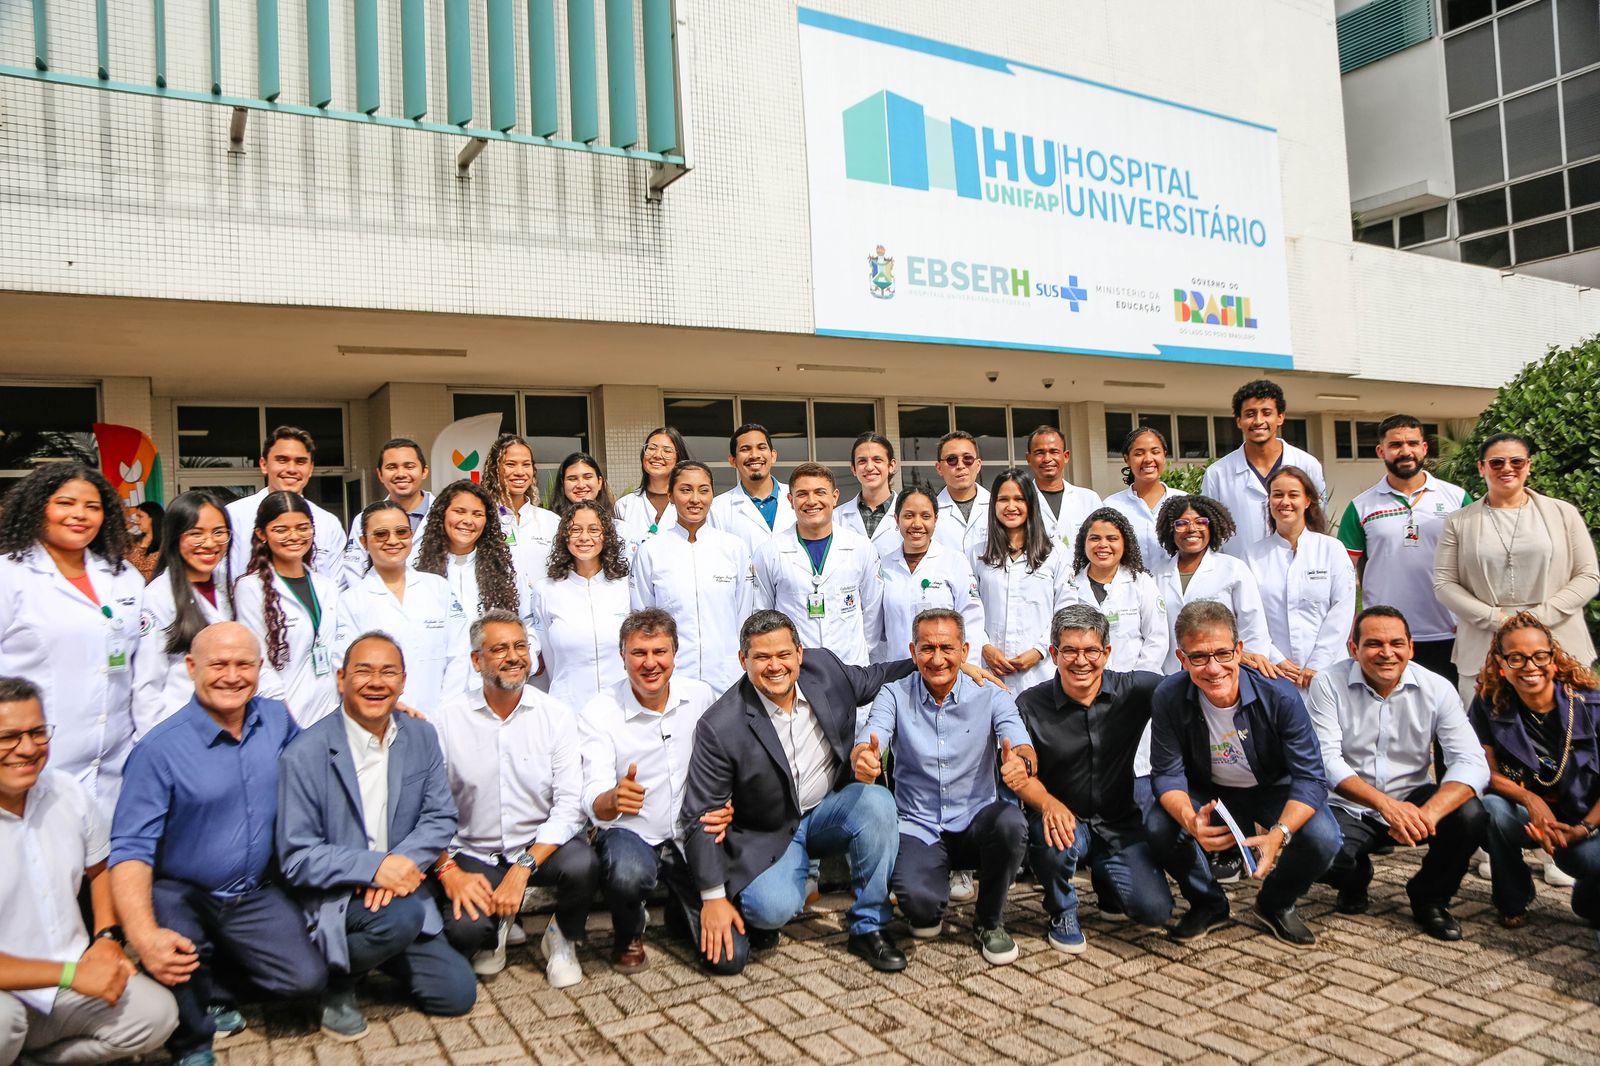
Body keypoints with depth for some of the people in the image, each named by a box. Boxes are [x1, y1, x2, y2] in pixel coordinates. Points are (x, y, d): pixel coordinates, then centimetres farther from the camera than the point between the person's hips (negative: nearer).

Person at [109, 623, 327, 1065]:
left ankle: (214, 990, 15)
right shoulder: (159, 749, -16)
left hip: (254, 896, 4)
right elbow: (131, 848, -18)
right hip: (180, 895, -3)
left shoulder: (276, 719, 0)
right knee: (172, 963, -33)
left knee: (307, 978, -15)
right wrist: (144, 935, -34)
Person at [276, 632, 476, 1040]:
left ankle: (365, 951, 23)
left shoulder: (421, 738, 0)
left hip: (400, 889, 5)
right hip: (331, 900, -5)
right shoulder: (305, 754, -15)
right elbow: (297, 859, -15)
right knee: (401, 915, -35)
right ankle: (334, 980, -3)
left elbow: (441, 818, 0)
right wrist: (374, 865, -28)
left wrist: (403, 861, -20)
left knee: (458, 993, 0)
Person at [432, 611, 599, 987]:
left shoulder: (556, 716, -6)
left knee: (581, 865, -31)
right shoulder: (447, 720, -5)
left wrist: (522, 870, -22)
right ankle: (495, 928, 15)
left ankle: (563, 939, 4)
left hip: (542, 845, 0)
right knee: (463, 931, -26)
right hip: (475, 853, 0)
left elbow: (569, 804, -12)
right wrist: (448, 870, -20)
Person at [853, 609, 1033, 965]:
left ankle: (988, 921, -2)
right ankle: (928, 911, 14)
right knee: (918, 900, -29)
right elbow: (866, 743, -18)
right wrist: (863, 759, -44)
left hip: (976, 822, 1)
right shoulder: (894, 695, -3)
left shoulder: (990, 696, -4)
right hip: (918, 827, -1)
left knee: (1010, 823, -32)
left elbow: (1023, 748, -18)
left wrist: (1021, 762, -44)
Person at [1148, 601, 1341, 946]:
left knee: (1322, 838, -28)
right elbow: (1168, 773, -17)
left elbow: (1310, 777, -25)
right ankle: (1210, 902, 6)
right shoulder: (1168, 698, -24)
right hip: (1207, 793, 1)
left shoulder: (1279, 695, -28)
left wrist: (1279, 834, -42)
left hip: (1274, 790, 0)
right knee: (1159, 829, -27)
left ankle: (1276, 904, 7)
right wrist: (1191, 820, -39)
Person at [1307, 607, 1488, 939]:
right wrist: (1385, 804, -33)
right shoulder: (1328, 684, -10)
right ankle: (1355, 881, 12)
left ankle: (1429, 897, 5)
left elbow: (1472, 762, -16)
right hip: (1349, 808, -2)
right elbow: (1327, 760, -17)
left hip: (1412, 801, 2)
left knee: (1471, 815, -27)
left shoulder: (1436, 689, -6)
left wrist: (1428, 813, -34)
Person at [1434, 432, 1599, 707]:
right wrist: (1495, 619, -11)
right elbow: (1444, 584, 2)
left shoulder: (1563, 513, 8)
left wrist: (1538, 618, -9)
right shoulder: (1459, 522, 7)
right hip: (1483, 652, 0)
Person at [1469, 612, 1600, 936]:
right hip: (1525, 816, 1)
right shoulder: (1489, 705, -7)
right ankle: (1513, 902, -2)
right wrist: (1529, 800, -25)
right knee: (1490, 807, -33)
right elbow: (1487, 772, -7)